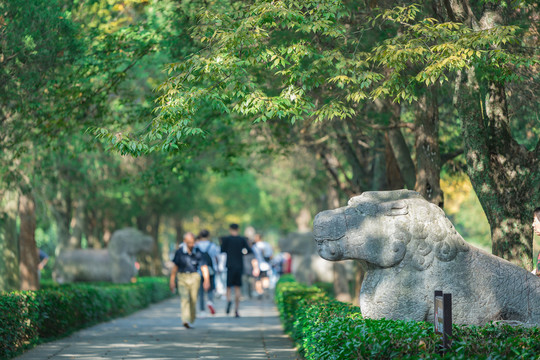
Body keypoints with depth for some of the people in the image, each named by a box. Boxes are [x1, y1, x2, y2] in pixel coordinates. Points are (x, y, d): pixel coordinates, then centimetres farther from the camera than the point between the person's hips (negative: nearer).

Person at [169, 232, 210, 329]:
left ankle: (191, 321, 19)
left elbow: (204, 267, -4)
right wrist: (172, 281, 5)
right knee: (184, 298, -16)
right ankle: (186, 320, -28)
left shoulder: (197, 253, -3)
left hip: (194, 277, 1)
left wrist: (206, 280, -15)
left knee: (193, 301, 3)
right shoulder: (179, 252, -3)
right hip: (182, 277, -1)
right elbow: (175, 267, 5)